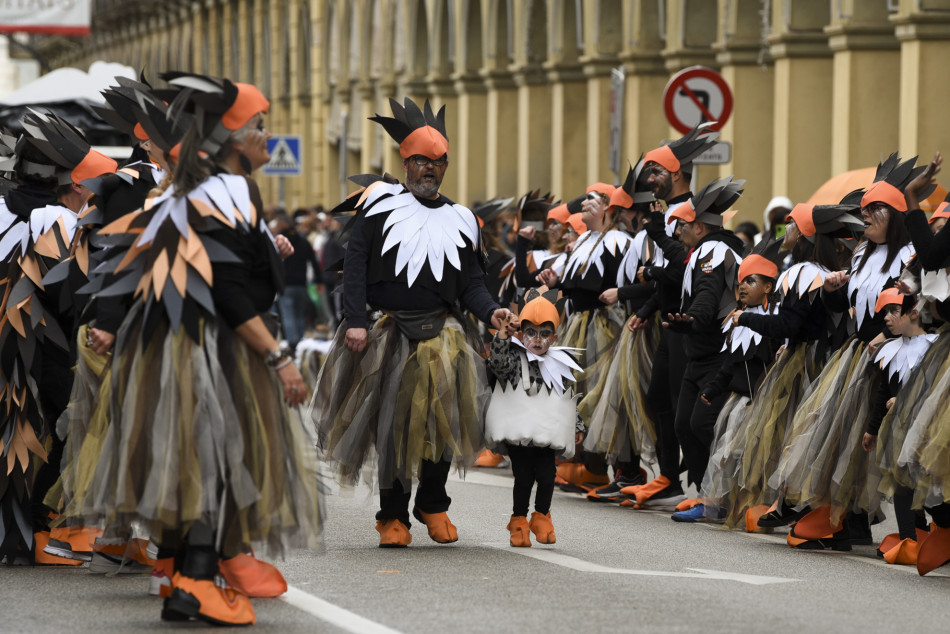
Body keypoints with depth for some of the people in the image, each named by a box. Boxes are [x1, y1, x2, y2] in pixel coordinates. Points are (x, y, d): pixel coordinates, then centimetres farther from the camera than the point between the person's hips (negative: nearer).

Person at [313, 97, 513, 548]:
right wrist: (356, 321, -10)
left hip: (441, 333, 2)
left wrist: (490, 312, -8)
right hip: (387, 332, -2)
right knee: (393, 423, 0)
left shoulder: (458, 220, 15)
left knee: (442, 418, -7)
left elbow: (471, 282, 13)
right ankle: (393, 515, 10)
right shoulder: (380, 205, 6)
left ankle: (433, 504, 12)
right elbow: (355, 266, 1)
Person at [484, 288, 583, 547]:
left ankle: (541, 516, 18)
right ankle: (519, 521, 11)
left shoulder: (561, 364, 13)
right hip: (518, 433, -3)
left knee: (547, 477, -3)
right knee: (523, 477, -5)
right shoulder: (515, 359, 1)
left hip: (548, 434, 3)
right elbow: (499, 362, -22)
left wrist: (577, 427, 22)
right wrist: (502, 334, -34)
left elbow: (569, 398, 20)